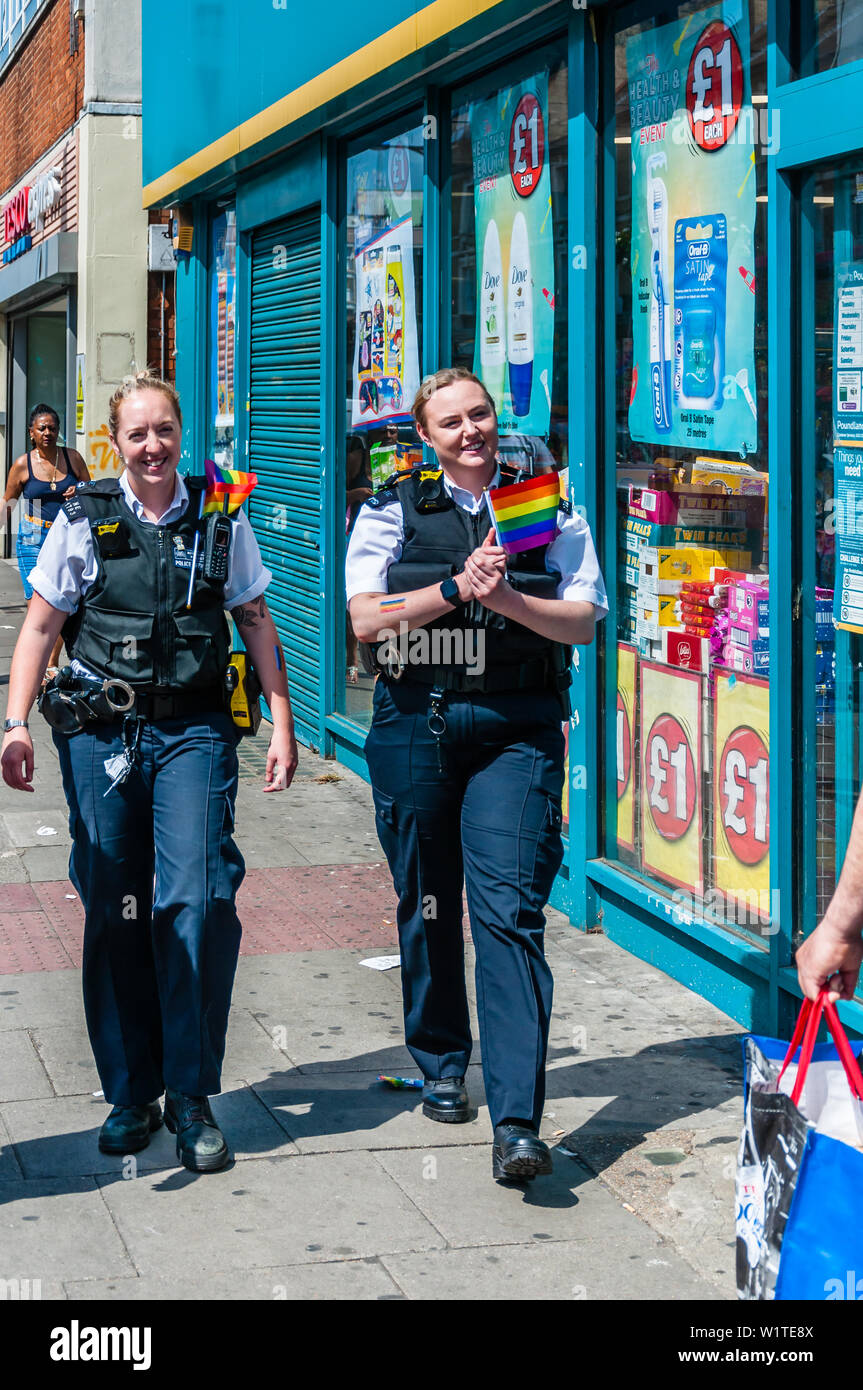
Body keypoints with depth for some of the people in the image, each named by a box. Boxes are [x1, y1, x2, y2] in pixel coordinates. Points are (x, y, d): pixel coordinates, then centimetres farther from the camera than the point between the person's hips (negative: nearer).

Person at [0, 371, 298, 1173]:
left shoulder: (220, 518, 7)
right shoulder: (84, 521, 4)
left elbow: (256, 623, 13)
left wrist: (282, 724, 9)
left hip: (194, 729, 0)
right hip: (101, 730, 0)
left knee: (198, 901, -12)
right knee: (113, 915, 4)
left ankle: (191, 1096, 0)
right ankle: (130, 1096, 18)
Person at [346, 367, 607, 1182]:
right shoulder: (392, 512, 6)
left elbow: (582, 621, 2)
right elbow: (367, 619, -5)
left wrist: (507, 599, -15)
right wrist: (457, 589, -15)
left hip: (516, 728, -1)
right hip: (416, 724, 1)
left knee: (508, 911, -12)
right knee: (427, 906, 12)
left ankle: (516, 1121, -16)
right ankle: (441, 1069, 34)